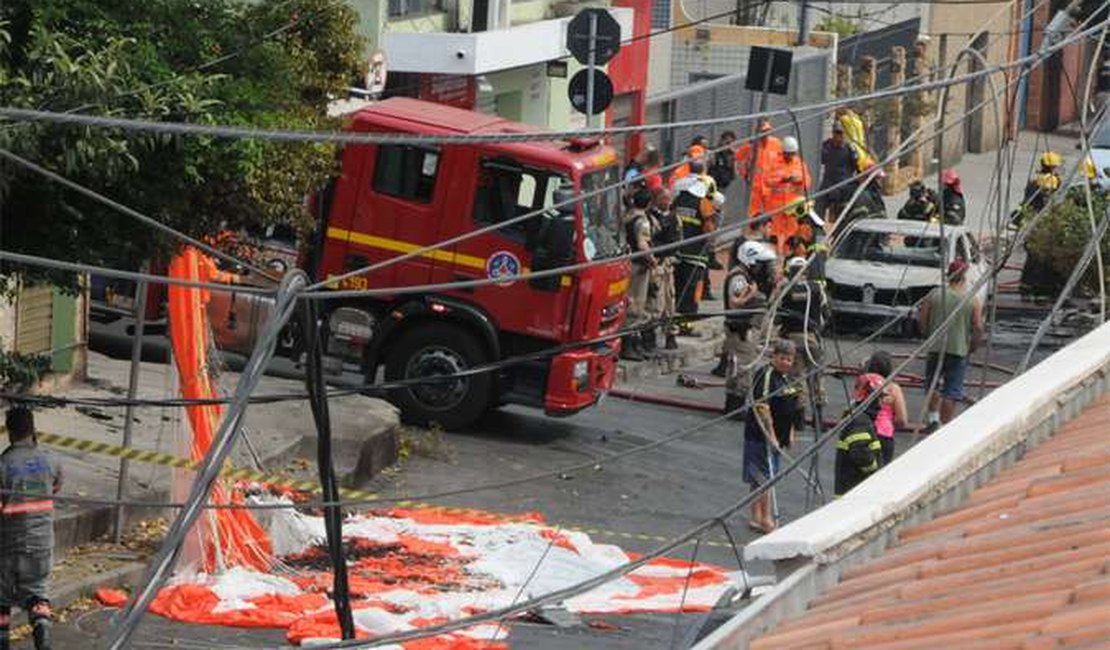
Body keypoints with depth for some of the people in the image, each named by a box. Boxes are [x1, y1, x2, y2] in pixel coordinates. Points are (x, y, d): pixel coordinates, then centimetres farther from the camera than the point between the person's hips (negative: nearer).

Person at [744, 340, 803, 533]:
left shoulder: (785, 377, 13)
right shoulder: (766, 376, -16)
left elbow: (791, 408, 23)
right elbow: (762, 407, -21)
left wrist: (791, 433, 19)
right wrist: (771, 435, -23)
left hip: (777, 435, 9)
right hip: (761, 435, -9)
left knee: (760, 477, 14)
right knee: (765, 476, -7)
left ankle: (757, 518, 19)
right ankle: (766, 519, -4)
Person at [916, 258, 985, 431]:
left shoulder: (934, 295, -2)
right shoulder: (973, 300, -5)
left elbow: (921, 321, 0)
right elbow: (978, 328, -8)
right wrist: (972, 347, 6)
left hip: (936, 347, 1)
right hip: (959, 350, -1)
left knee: (933, 385, 19)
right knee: (952, 391, 5)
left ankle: (933, 417, 10)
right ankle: (945, 424, 6)